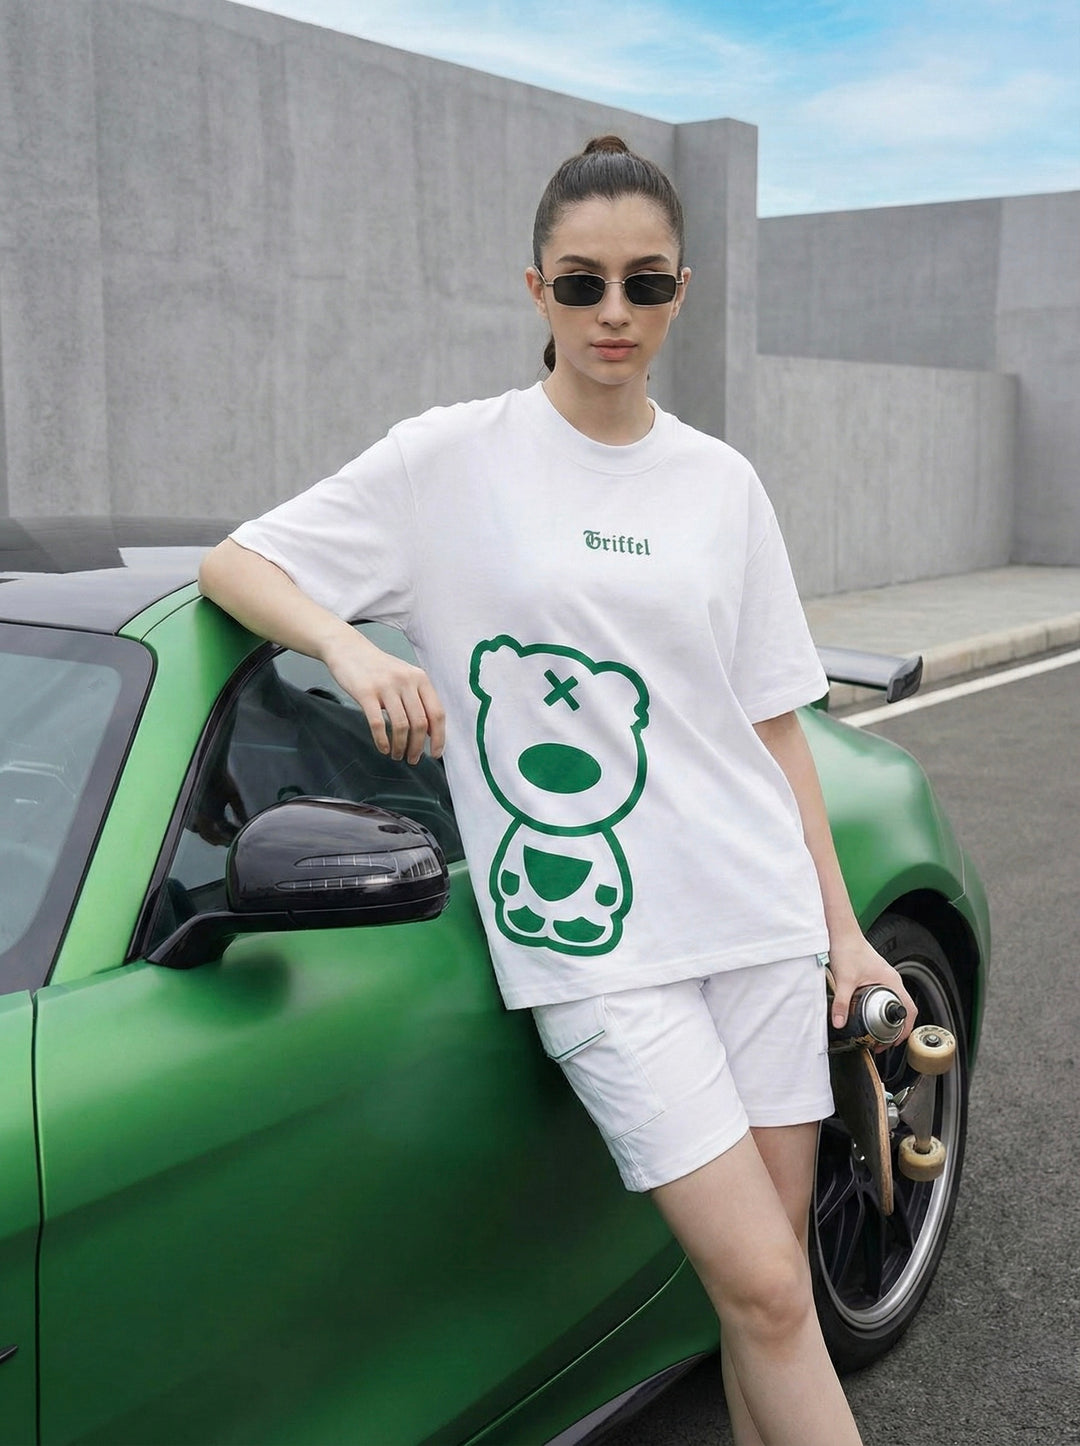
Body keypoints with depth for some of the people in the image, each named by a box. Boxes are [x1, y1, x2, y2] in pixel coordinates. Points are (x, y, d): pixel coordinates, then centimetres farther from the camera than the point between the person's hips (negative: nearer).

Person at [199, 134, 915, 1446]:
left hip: (761, 918, 4)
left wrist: (844, 930, 8)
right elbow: (233, 564, 2)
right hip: (596, 943, -4)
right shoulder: (453, 458, -2)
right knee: (763, 1290, -5)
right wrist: (349, 644, -19)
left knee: (773, 1279, 11)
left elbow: (773, 726, 11)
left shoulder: (722, 484, 9)